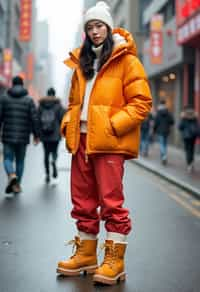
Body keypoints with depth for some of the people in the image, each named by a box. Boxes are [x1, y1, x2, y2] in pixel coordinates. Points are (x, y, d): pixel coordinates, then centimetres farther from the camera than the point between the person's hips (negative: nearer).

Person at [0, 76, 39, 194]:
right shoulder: (29, 100, 0)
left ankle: (12, 175, -23)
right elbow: (34, 119, -4)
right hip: (23, 136, 1)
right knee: (20, 160, 13)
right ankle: (17, 185, 16)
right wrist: (36, 135, 3)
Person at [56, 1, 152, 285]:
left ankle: (114, 260, 4)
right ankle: (85, 254, 23)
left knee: (111, 201, -5)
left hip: (109, 141, -6)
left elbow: (142, 102, -7)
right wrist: (68, 122, 7)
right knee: (83, 201, 12)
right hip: (81, 139, 7)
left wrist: (113, 125, -17)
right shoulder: (82, 62, 18)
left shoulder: (125, 60, -2)